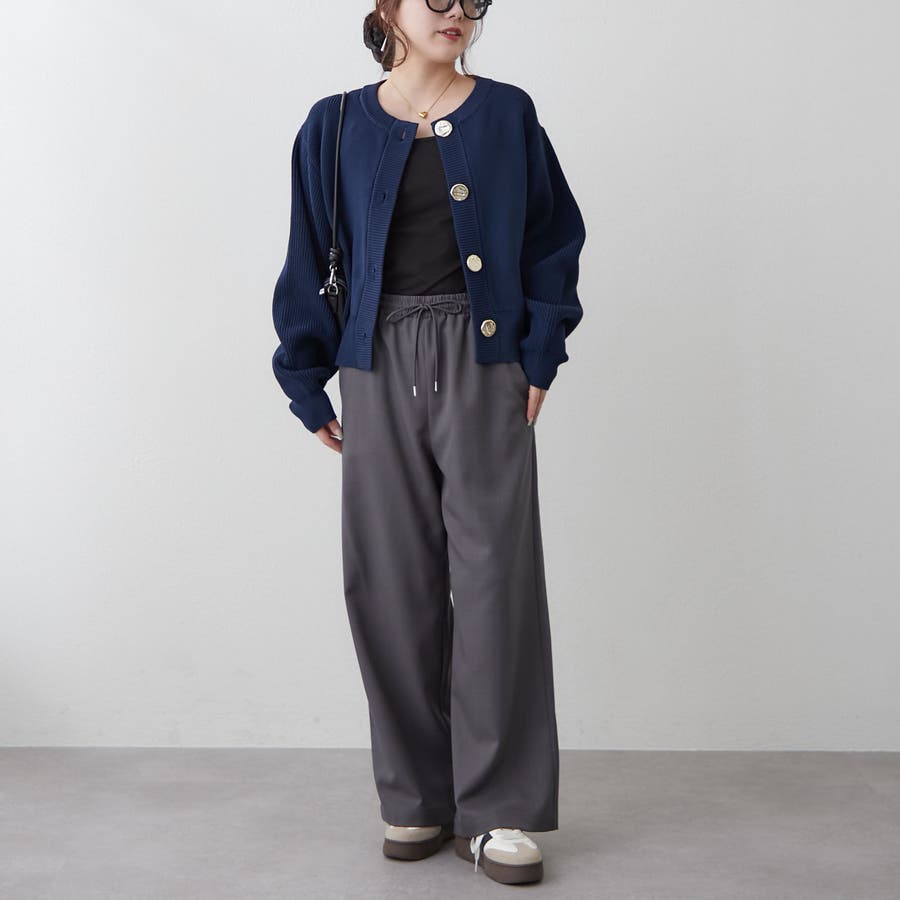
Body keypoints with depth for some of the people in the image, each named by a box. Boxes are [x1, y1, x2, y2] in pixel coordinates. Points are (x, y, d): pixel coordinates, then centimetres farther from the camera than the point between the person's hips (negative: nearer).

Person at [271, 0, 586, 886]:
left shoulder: (506, 113, 6)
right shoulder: (336, 127, 7)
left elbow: (555, 237, 10)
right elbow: (308, 263, 9)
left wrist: (541, 354, 1)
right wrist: (307, 386, 6)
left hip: (484, 367, -1)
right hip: (381, 372, 1)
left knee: (495, 579, -4)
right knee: (392, 585, 3)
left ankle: (500, 811, 6)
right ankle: (415, 798, 18)